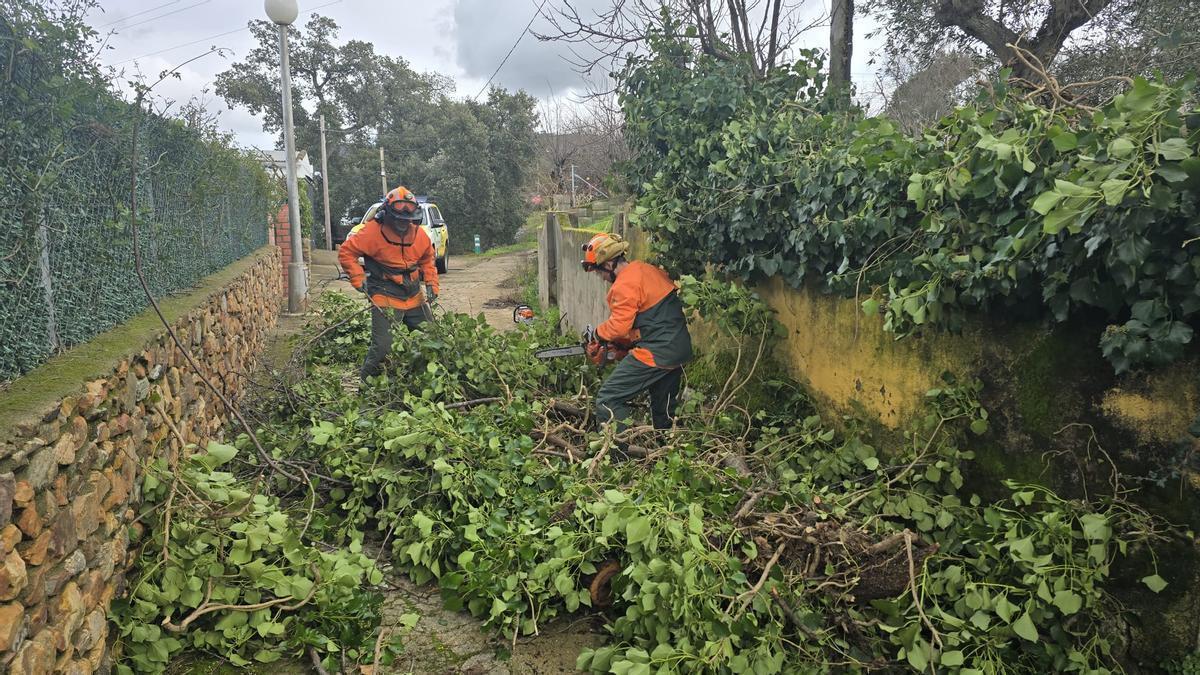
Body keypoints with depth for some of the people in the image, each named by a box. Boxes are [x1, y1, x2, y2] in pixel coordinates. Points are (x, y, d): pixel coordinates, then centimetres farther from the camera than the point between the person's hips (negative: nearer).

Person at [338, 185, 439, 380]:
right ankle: (366, 383, 9)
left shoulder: (419, 234, 4)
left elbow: (427, 260, 20)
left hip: (415, 298, 6)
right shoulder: (372, 232, -12)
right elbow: (345, 252, -5)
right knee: (382, 347, -12)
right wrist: (359, 279, -12)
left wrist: (431, 284, 9)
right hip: (385, 299, -5)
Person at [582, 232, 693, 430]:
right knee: (664, 409, 22)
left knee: (608, 399, -7)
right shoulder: (647, 270, 12)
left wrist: (598, 333, 3)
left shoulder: (625, 285, -16)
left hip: (655, 352, -9)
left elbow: (619, 326, -19)